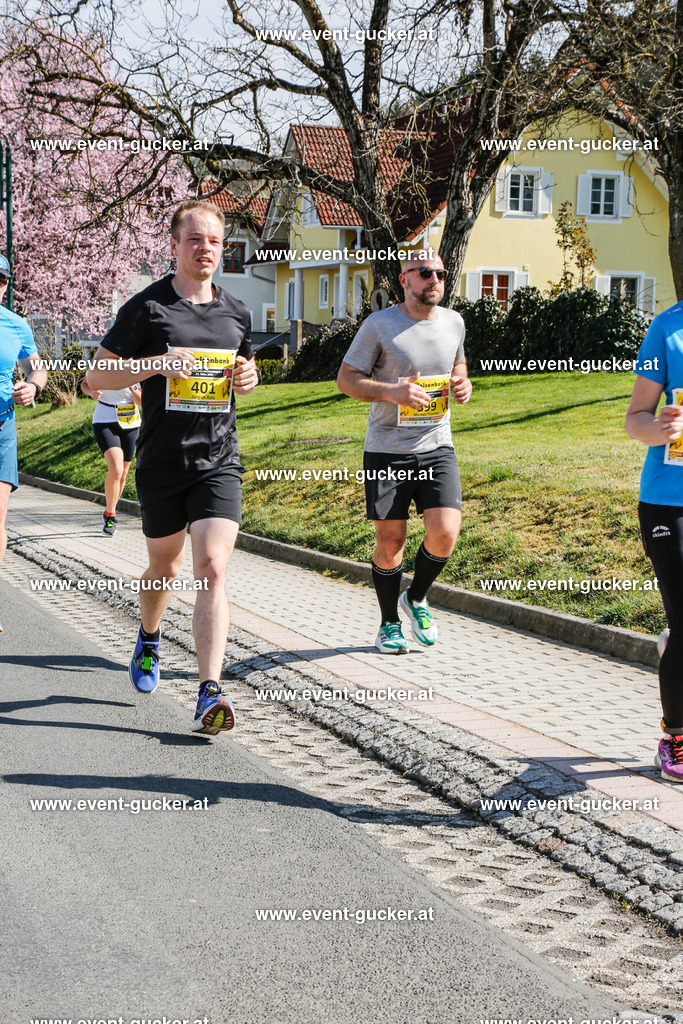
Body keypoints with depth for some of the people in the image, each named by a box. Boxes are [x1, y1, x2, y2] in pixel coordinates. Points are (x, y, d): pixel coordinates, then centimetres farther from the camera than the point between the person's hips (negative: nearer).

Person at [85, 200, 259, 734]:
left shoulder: (236, 312, 10)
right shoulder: (147, 307, -3)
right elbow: (97, 376, -3)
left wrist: (250, 376, 3)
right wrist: (157, 363, -17)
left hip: (219, 463, 1)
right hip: (161, 463, -1)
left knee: (213, 570, -14)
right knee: (165, 568, 16)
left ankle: (210, 692, -19)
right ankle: (149, 641, 48)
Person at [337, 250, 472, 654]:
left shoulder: (454, 322, 7)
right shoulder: (379, 325, -7)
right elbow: (346, 379, -5)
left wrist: (463, 384, 2)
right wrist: (392, 391, -21)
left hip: (437, 446, 3)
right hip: (387, 450, -3)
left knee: (445, 533, -12)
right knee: (390, 541, 2)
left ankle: (417, 598, 17)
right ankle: (389, 623, 22)